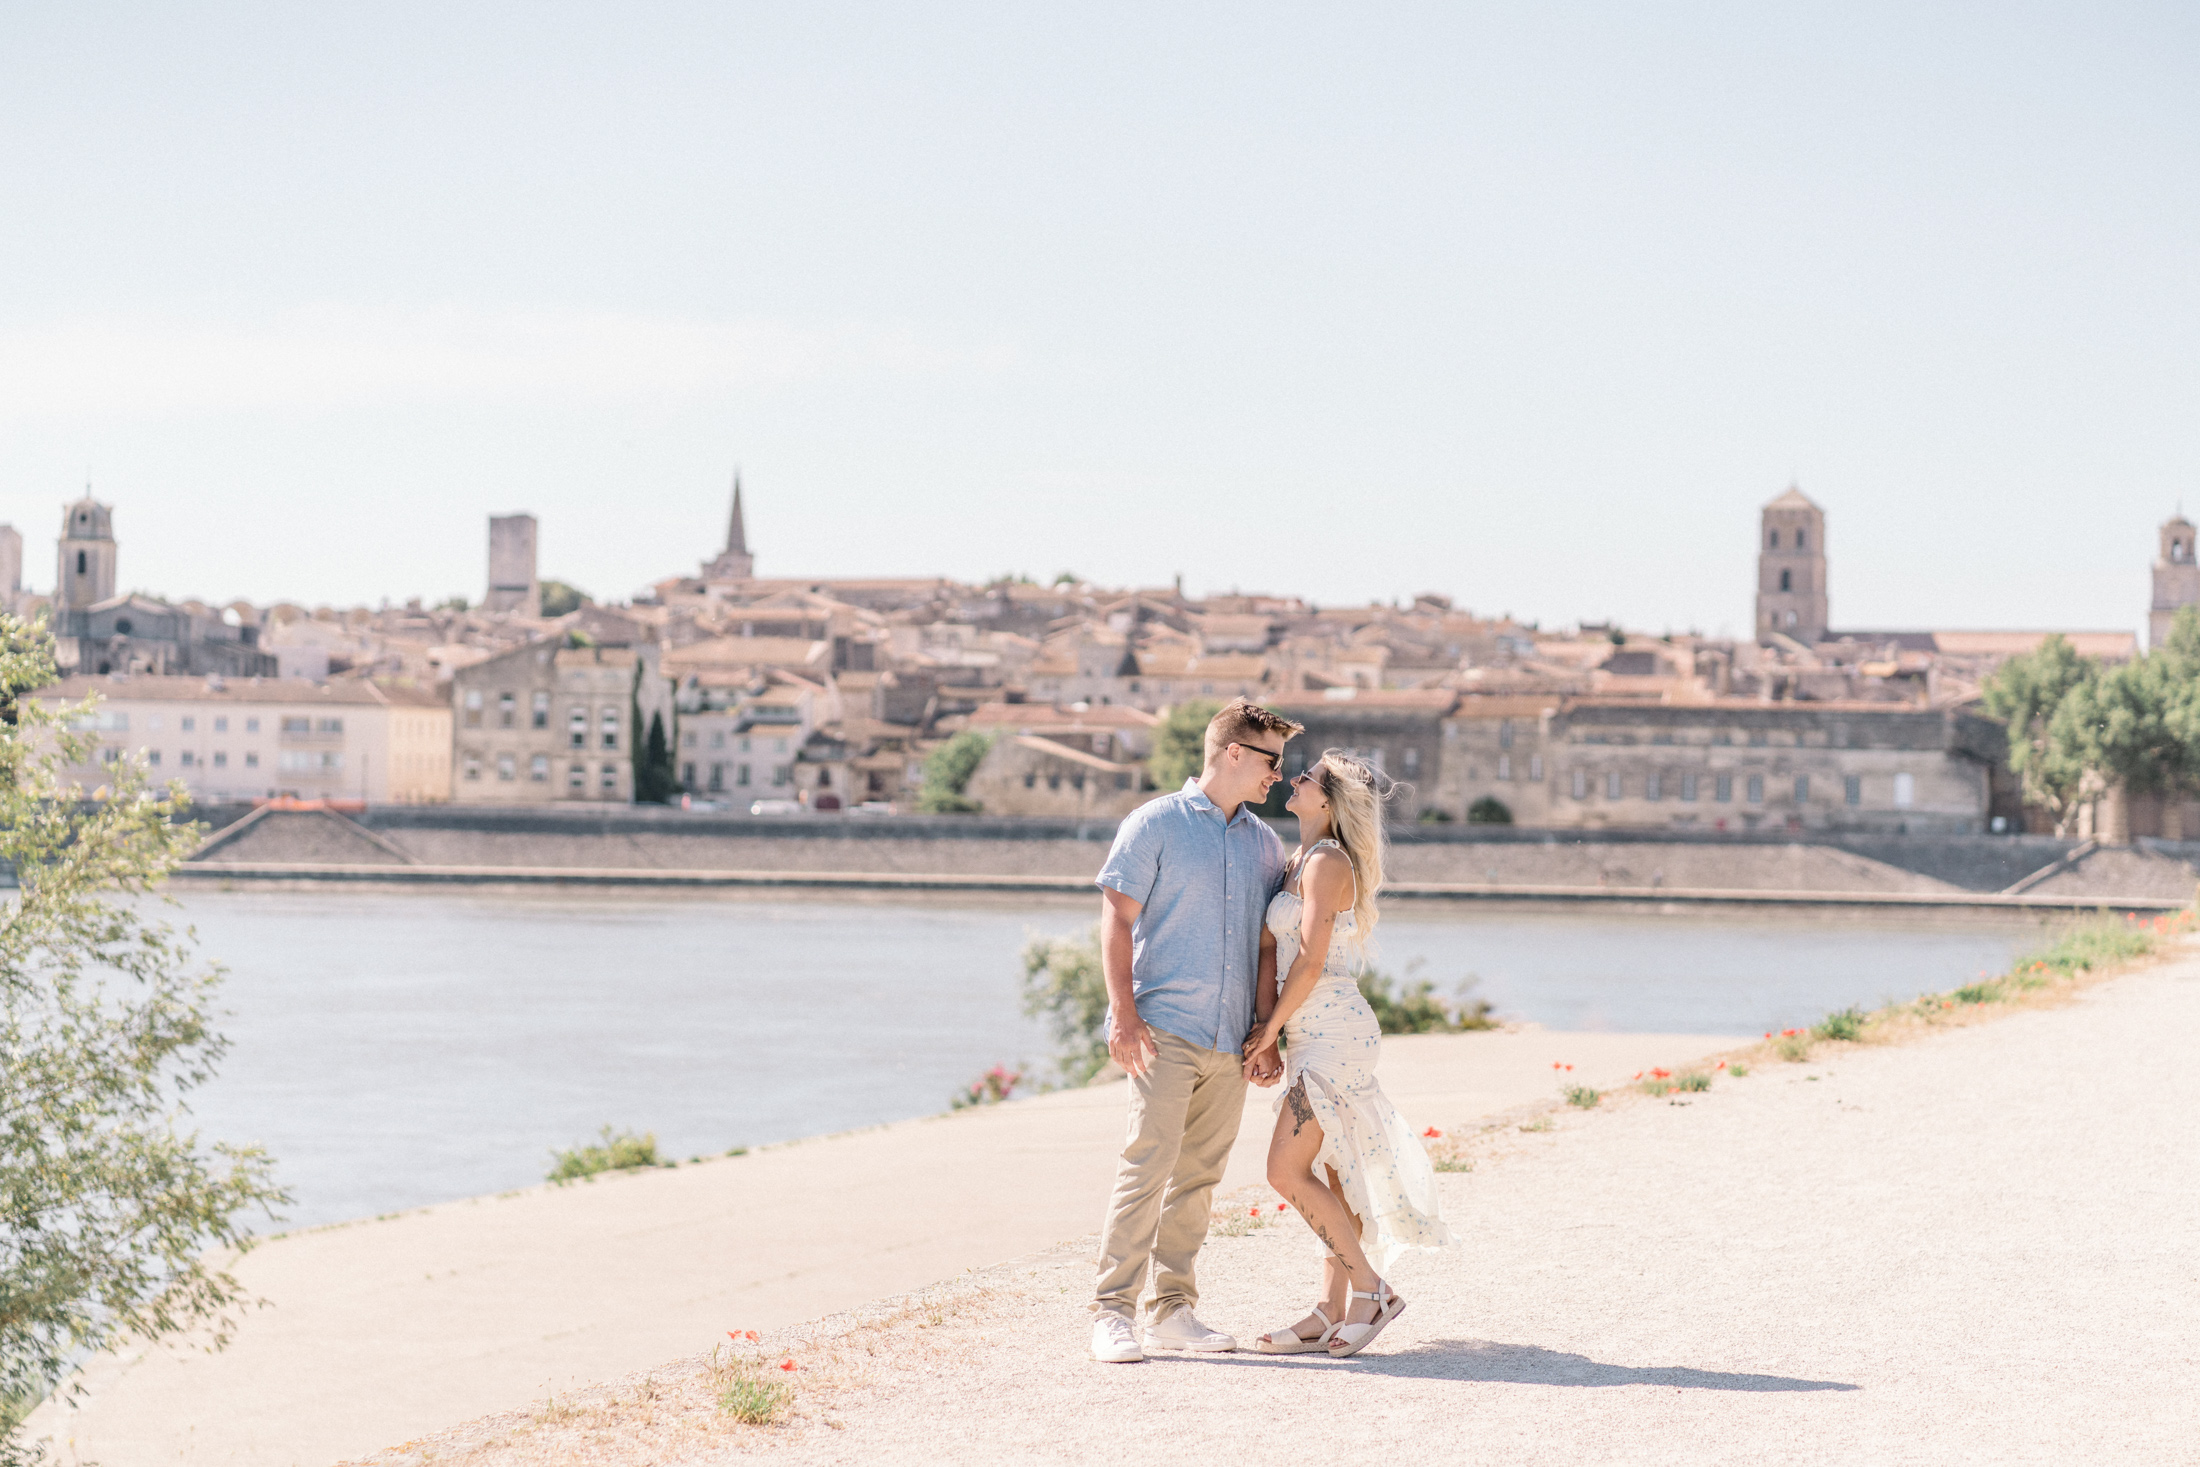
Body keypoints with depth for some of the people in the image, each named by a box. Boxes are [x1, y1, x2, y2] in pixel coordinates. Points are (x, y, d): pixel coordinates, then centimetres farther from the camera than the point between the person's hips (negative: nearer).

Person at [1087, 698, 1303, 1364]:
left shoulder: (1264, 844, 17)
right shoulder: (1155, 825, 0)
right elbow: (1116, 920, -4)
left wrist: (1267, 1035, 12)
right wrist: (1123, 1015, -13)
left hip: (1231, 1037, 6)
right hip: (1164, 1027, -6)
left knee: (1199, 1175, 6)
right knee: (1148, 1165, -13)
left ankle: (1171, 1309, 12)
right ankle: (1112, 1311, -12)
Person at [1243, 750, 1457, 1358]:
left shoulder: (1326, 863, -12)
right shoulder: (1299, 863, 17)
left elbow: (1311, 962, -17)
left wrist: (1270, 1028, -9)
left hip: (1334, 1030, -10)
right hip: (1314, 1035, 10)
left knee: (1287, 1170, -14)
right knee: (1328, 1178, 7)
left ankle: (1370, 1289, -8)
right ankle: (1331, 1313, 7)